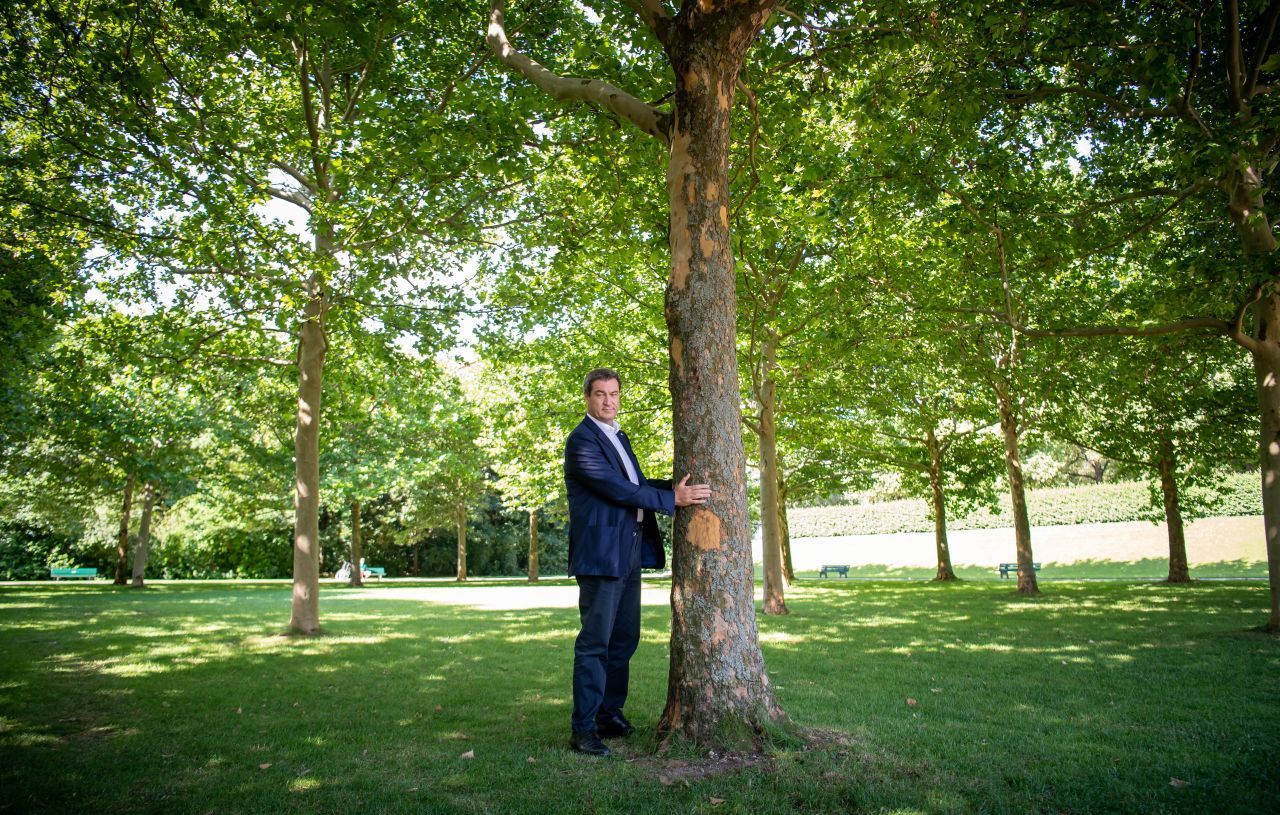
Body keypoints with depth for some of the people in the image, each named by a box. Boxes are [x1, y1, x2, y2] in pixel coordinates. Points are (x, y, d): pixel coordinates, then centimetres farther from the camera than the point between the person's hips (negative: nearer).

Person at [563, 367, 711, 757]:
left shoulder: (619, 437, 18)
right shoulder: (581, 440, -11)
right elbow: (616, 488, -18)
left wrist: (674, 485, 3)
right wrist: (672, 499, -16)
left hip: (629, 551, 9)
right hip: (600, 552, -9)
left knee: (625, 638, 14)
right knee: (595, 642, -5)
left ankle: (610, 713, 26)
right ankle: (583, 729, 2)